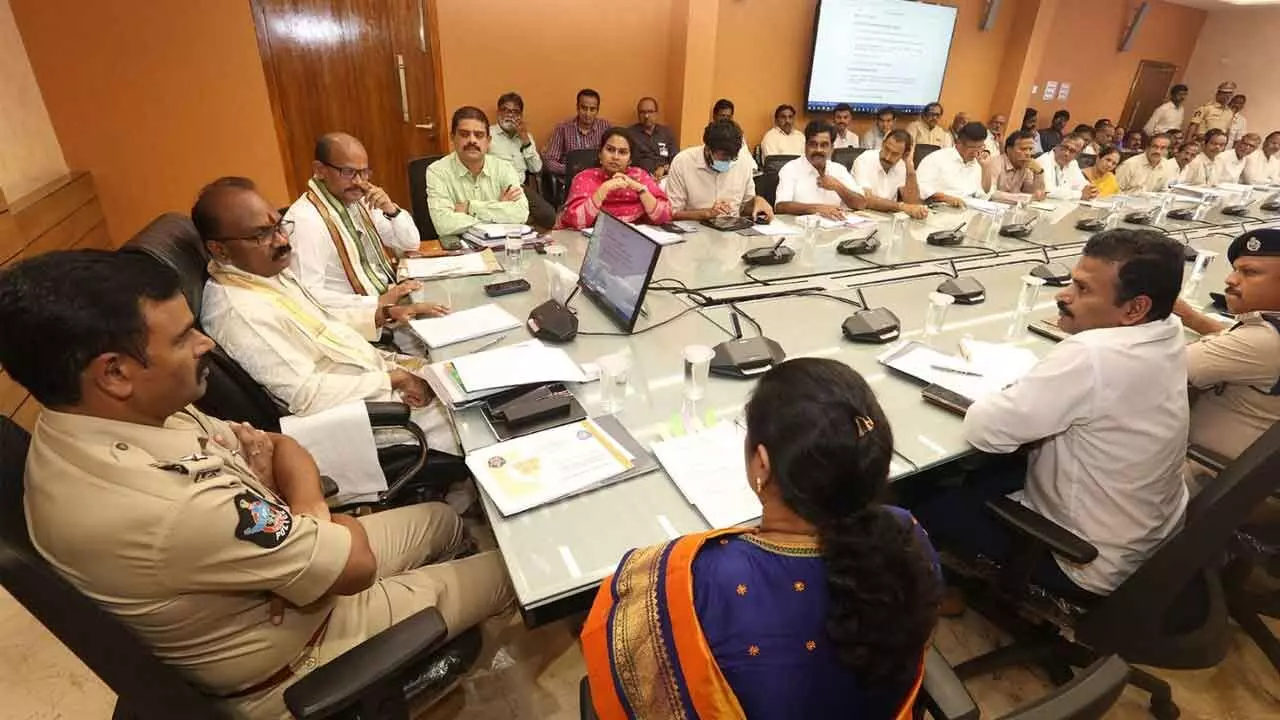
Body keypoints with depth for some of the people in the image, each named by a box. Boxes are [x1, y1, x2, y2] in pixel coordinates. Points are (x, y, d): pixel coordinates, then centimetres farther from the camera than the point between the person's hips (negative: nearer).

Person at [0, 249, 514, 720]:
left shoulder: (111, 416, -12)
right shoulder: (171, 506, -43)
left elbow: (280, 448, -2)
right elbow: (356, 562, -31)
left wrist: (303, 526, -21)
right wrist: (309, 511, -11)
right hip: (285, 668, -7)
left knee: (442, 520, 21)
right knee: (506, 569, 6)